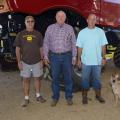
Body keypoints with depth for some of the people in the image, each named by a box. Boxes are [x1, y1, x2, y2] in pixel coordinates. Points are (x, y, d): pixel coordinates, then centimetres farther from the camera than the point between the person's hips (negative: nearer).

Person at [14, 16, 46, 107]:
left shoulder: (38, 34, 2)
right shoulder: (21, 34, 0)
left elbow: (41, 48, 5)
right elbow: (17, 49, 1)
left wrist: (41, 60, 0)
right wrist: (19, 62, -4)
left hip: (37, 62, 1)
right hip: (25, 62, 0)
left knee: (37, 78, 11)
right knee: (26, 80, 6)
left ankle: (38, 96, 29)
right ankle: (26, 99, 17)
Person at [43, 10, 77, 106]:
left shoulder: (70, 28, 3)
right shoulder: (50, 28, 4)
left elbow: (73, 43, 5)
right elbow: (46, 43, 5)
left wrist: (74, 56, 1)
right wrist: (46, 56, 0)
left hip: (67, 56, 0)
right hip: (54, 56, 0)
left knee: (68, 77, 6)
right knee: (55, 78, 7)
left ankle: (69, 97, 21)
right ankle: (55, 97, 20)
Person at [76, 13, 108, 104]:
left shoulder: (100, 31, 1)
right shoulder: (82, 32, 0)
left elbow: (103, 46, 3)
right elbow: (80, 47, 2)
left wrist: (103, 57, -2)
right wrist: (79, 59, 0)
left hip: (97, 61, 1)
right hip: (86, 61, 0)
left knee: (97, 78, 12)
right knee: (85, 79, 9)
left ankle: (98, 95, 27)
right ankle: (84, 96, 21)